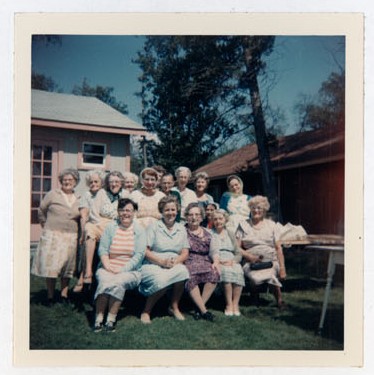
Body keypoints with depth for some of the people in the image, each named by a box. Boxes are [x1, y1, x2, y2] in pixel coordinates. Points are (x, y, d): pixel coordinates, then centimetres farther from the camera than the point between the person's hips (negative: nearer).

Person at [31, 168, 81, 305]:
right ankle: (50, 296, 9)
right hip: (52, 236, -3)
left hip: (71, 237, 3)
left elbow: (81, 218, 16)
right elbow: (41, 211, 7)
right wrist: (47, 227, 9)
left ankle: (64, 294, 18)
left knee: (68, 266, 7)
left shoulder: (79, 199, 9)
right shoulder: (53, 194, 1)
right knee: (51, 266, -2)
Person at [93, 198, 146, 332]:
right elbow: (102, 249, 2)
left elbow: (139, 255, -4)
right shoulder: (111, 227, 10)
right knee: (104, 281, -30)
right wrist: (107, 266, -15)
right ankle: (99, 318, -24)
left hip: (130, 271, -1)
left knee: (118, 282, -31)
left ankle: (111, 319, -23)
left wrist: (122, 269, -14)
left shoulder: (139, 230, 6)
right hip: (108, 268, 1)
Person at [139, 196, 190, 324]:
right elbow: (145, 251, -6)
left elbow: (185, 253, 8)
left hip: (174, 265, 4)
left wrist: (175, 262, -13)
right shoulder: (154, 227, 3)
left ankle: (174, 307, -8)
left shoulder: (181, 229, 14)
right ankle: (146, 311, -9)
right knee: (161, 280, -35)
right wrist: (162, 261, -18)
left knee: (182, 271, -30)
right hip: (152, 265, -3)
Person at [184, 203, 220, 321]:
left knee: (214, 274, -30)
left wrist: (216, 262, -7)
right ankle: (203, 310, -25)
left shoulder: (207, 234, 21)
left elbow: (213, 251, 12)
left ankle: (199, 308, -19)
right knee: (191, 276, -35)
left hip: (205, 262, 3)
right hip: (188, 262, -3)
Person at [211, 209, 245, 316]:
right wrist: (218, 261, -13)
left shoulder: (231, 235, 24)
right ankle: (229, 304, -30)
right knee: (226, 271, -35)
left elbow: (238, 254, 16)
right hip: (217, 263, -3)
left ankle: (235, 304, -28)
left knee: (239, 272, -31)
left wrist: (233, 261, -6)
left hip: (232, 262, 3)